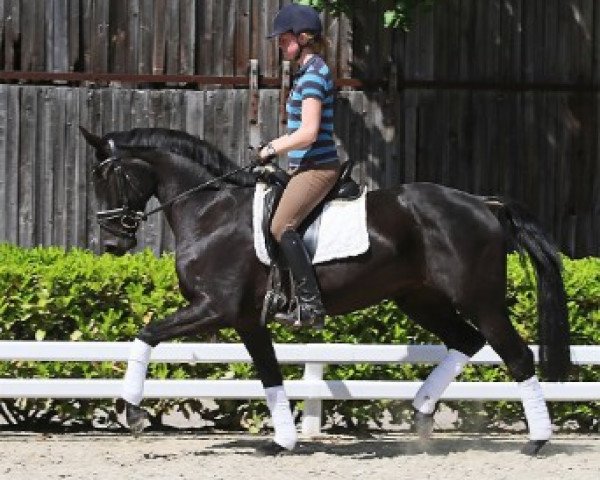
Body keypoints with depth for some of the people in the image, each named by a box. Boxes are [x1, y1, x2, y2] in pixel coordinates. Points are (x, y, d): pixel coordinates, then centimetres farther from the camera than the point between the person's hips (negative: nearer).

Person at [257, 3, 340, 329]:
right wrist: (276, 146, 15)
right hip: (307, 166, 11)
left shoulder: (313, 76, -15)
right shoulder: (308, 72, 16)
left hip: (316, 167, -11)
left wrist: (273, 149, -11)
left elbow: (308, 132, -22)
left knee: (281, 227, -20)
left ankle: (311, 305, -22)